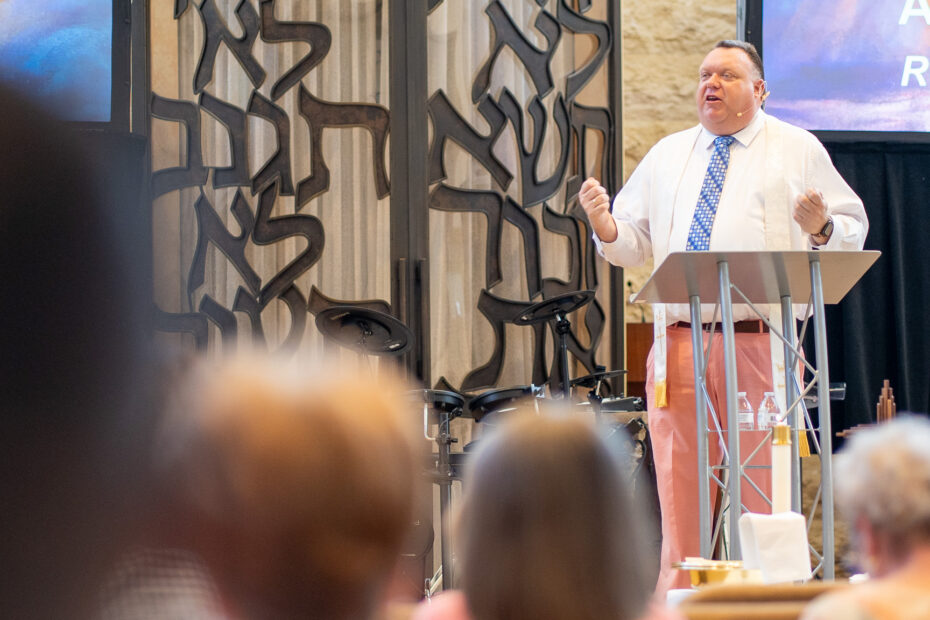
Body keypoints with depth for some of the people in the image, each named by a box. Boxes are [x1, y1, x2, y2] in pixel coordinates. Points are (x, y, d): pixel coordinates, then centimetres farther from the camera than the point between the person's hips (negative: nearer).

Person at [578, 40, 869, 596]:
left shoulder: (798, 150, 9)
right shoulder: (667, 155, 19)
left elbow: (853, 232, 6)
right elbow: (635, 244, 18)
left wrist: (821, 228, -16)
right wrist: (605, 225, -3)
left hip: (760, 346, -3)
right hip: (680, 345, 3)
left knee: (766, 496, -4)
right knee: (680, 495, 3)